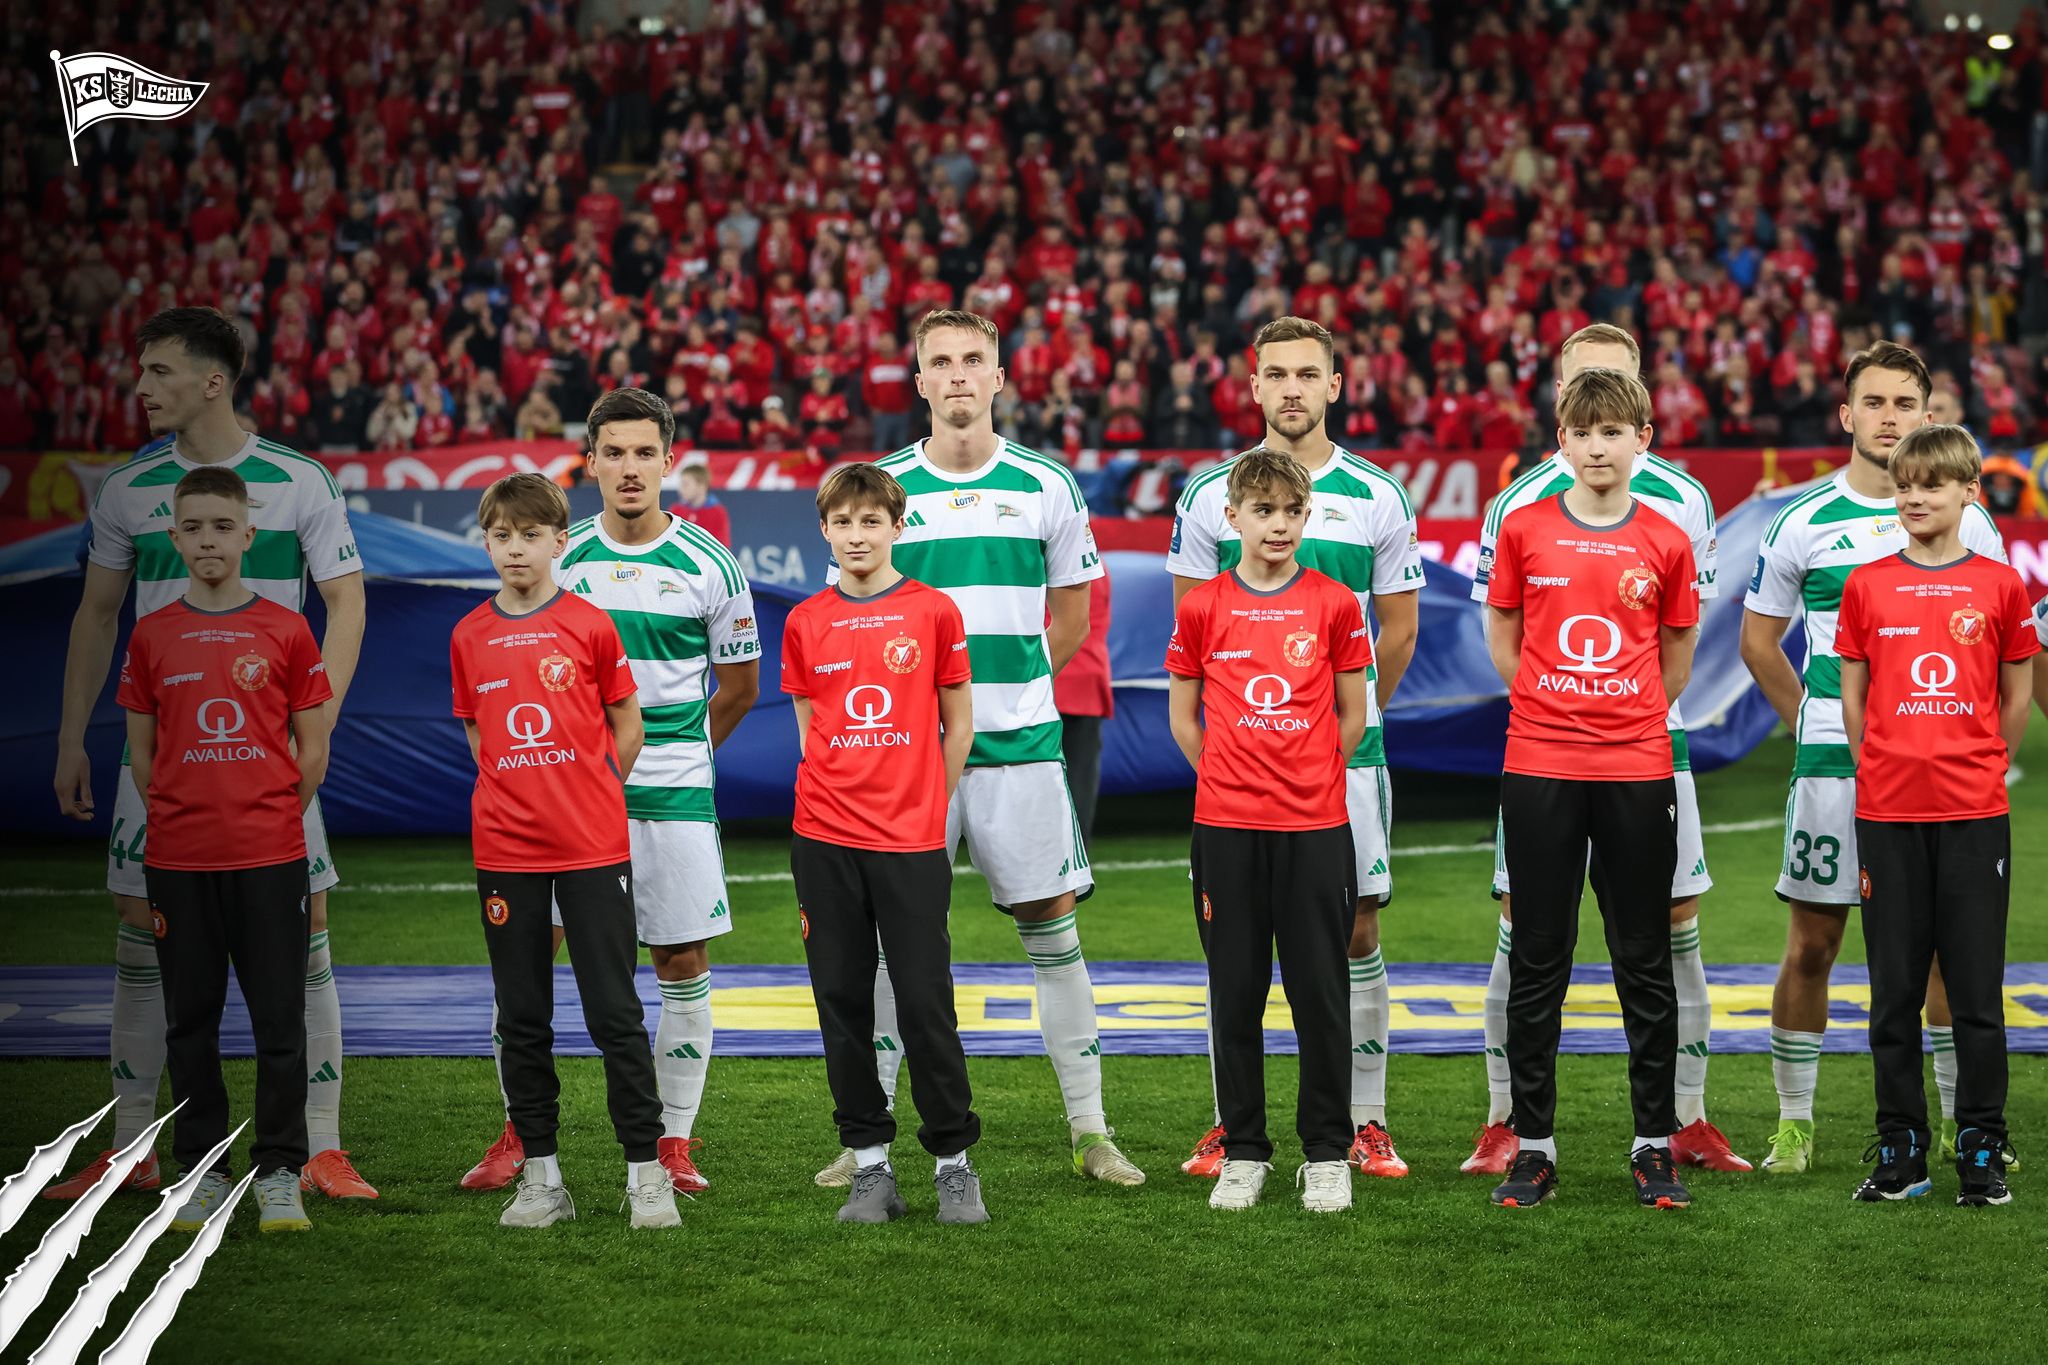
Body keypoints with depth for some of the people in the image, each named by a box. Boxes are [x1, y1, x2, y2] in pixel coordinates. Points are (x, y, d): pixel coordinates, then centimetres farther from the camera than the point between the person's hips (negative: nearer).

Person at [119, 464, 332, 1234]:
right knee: (190, 1019, 6)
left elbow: (312, 750, 5)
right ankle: (202, 1171, 15)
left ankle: (279, 1174, 6)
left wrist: (266, 820, 4)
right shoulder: (152, 636, 6)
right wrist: (184, 819, 6)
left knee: (280, 1018, -1)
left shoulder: (285, 631, 2)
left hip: (270, 856, -1)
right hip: (178, 859, 2)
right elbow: (142, 753, 10)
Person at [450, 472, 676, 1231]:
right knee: (521, 1019, 6)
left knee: (615, 1011, -3)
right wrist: (518, 798, 8)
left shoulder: (589, 626, -2)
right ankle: (541, 1176, 14)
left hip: (593, 848, -3)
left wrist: (589, 798, 7)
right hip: (505, 850, 3)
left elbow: (626, 726, 6)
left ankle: (645, 1170, 4)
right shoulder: (470, 637, 6)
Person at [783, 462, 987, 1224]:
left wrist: (924, 807, 5)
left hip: (912, 843, -2)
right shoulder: (804, 624, 6)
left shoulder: (933, 612, 0)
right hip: (825, 841, 2)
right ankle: (870, 1163, 12)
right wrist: (846, 796, 4)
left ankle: (954, 1162, 9)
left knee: (926, 1004, -2)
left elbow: (958, 725, 6)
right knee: (842, 1000, 4)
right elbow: (810, 730, 14)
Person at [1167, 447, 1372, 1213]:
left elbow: (1353, 718, 8)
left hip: (1316, 829, -1)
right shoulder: (1202, 607, 3)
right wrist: (1233, 780, 7)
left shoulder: (1335, 604, 2)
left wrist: (1305, 780, 7)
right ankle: (1243, 1151, 15)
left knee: (1320, 993, 2)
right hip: (1226, 829, 1)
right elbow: (1183, 718, 10)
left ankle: (1327, 1152, 12)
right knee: (1235, 994, 5)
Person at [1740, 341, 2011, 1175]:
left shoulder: (1964, 522, 4)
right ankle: (1794, 1121, 11)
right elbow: (1759, 640, 12)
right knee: (1811, 942, 1)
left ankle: (1962, 1121, 16)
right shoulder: (1804, 524, 2)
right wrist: (1811, 724, 7)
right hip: (1832, 760, -1)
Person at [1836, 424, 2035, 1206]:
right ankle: (1900, 1153, 13)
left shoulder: (2000, 585, 3)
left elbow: (2016, 696, 9)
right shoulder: (1866, 586, 4)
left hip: (1974, 816, -1)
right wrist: (1883, 774, 6)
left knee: (1977, 991, 1)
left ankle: (1981, 1152, 9)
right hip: (1887, 816, 1)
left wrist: (1978, 769, 7)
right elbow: (1853, 698, 9)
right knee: (1894, 992, 5)